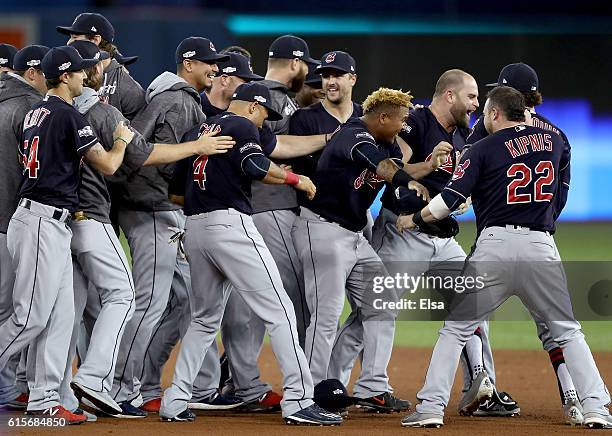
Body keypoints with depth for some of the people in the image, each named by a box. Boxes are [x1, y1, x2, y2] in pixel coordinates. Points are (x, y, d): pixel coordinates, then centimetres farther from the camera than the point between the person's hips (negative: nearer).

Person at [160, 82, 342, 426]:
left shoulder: (197, 133, 23)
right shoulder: (242, 126, 0)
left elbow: (176, 192, 22)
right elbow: (257, 167, -18)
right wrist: (295, 179, -4)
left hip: (194, 229, 8)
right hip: (231, 224, -8)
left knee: (206, 318, 20)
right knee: (279, 310, -7)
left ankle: (175, 401, 12)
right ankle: (299, 400, -14)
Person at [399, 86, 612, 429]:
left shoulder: (484, 149, 1)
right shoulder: (552, 140, 12)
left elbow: (451, 199, -6)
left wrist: (414, 220, 10)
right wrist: (526, 121, 41)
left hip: (495, 246, -2)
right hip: (542, 246, 2)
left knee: (456, 328, 7)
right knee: (568, 331, 12)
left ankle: (431, 407, -1)